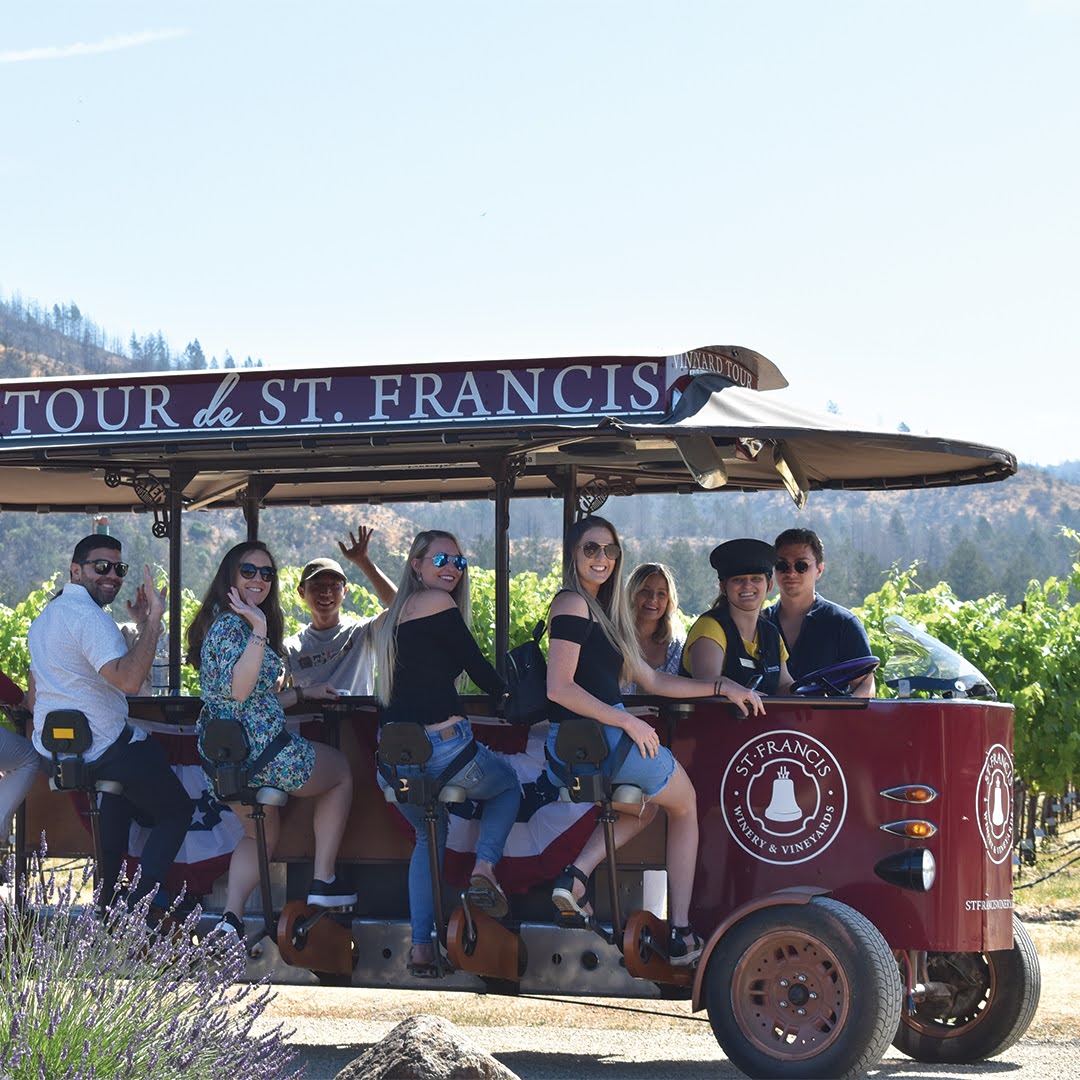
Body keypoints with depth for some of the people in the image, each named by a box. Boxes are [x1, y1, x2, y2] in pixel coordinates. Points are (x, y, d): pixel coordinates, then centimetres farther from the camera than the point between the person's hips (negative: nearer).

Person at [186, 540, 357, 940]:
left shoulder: (232, 622, 15)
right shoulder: (232, 625, -17)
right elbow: (238, 691, -29)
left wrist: (303, 693, 32)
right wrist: (260, 632, -34)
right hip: (261, 751, -10)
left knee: (260, 834, 29)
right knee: (342, 769, 17)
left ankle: (231, 918, 7)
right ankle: (324, 880, 16)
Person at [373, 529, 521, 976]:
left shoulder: (391, 616, 19)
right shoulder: (439, 604, -5)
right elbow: (480, 671, 0)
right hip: (442, 749, -7)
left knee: (429, 835, 30)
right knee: (509, 783, 24)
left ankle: (421, 946, 18)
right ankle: (483, 869, 0)